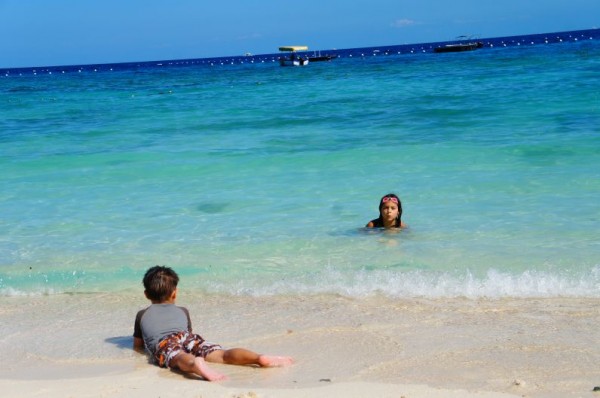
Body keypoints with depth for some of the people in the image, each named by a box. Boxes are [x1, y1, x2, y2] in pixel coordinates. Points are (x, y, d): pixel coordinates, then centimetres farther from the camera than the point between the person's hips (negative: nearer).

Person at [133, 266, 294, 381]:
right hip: (188, 337, 2)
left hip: (163, 342, -2)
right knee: (222, 354, -18)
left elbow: (137, 346, 40)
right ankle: (260, 358, -45)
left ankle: (197, 365, -73)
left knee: (180, 359, -36)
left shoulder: (142, 315, 34)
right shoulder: (182, 311, 38)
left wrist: (148, 345, 61)